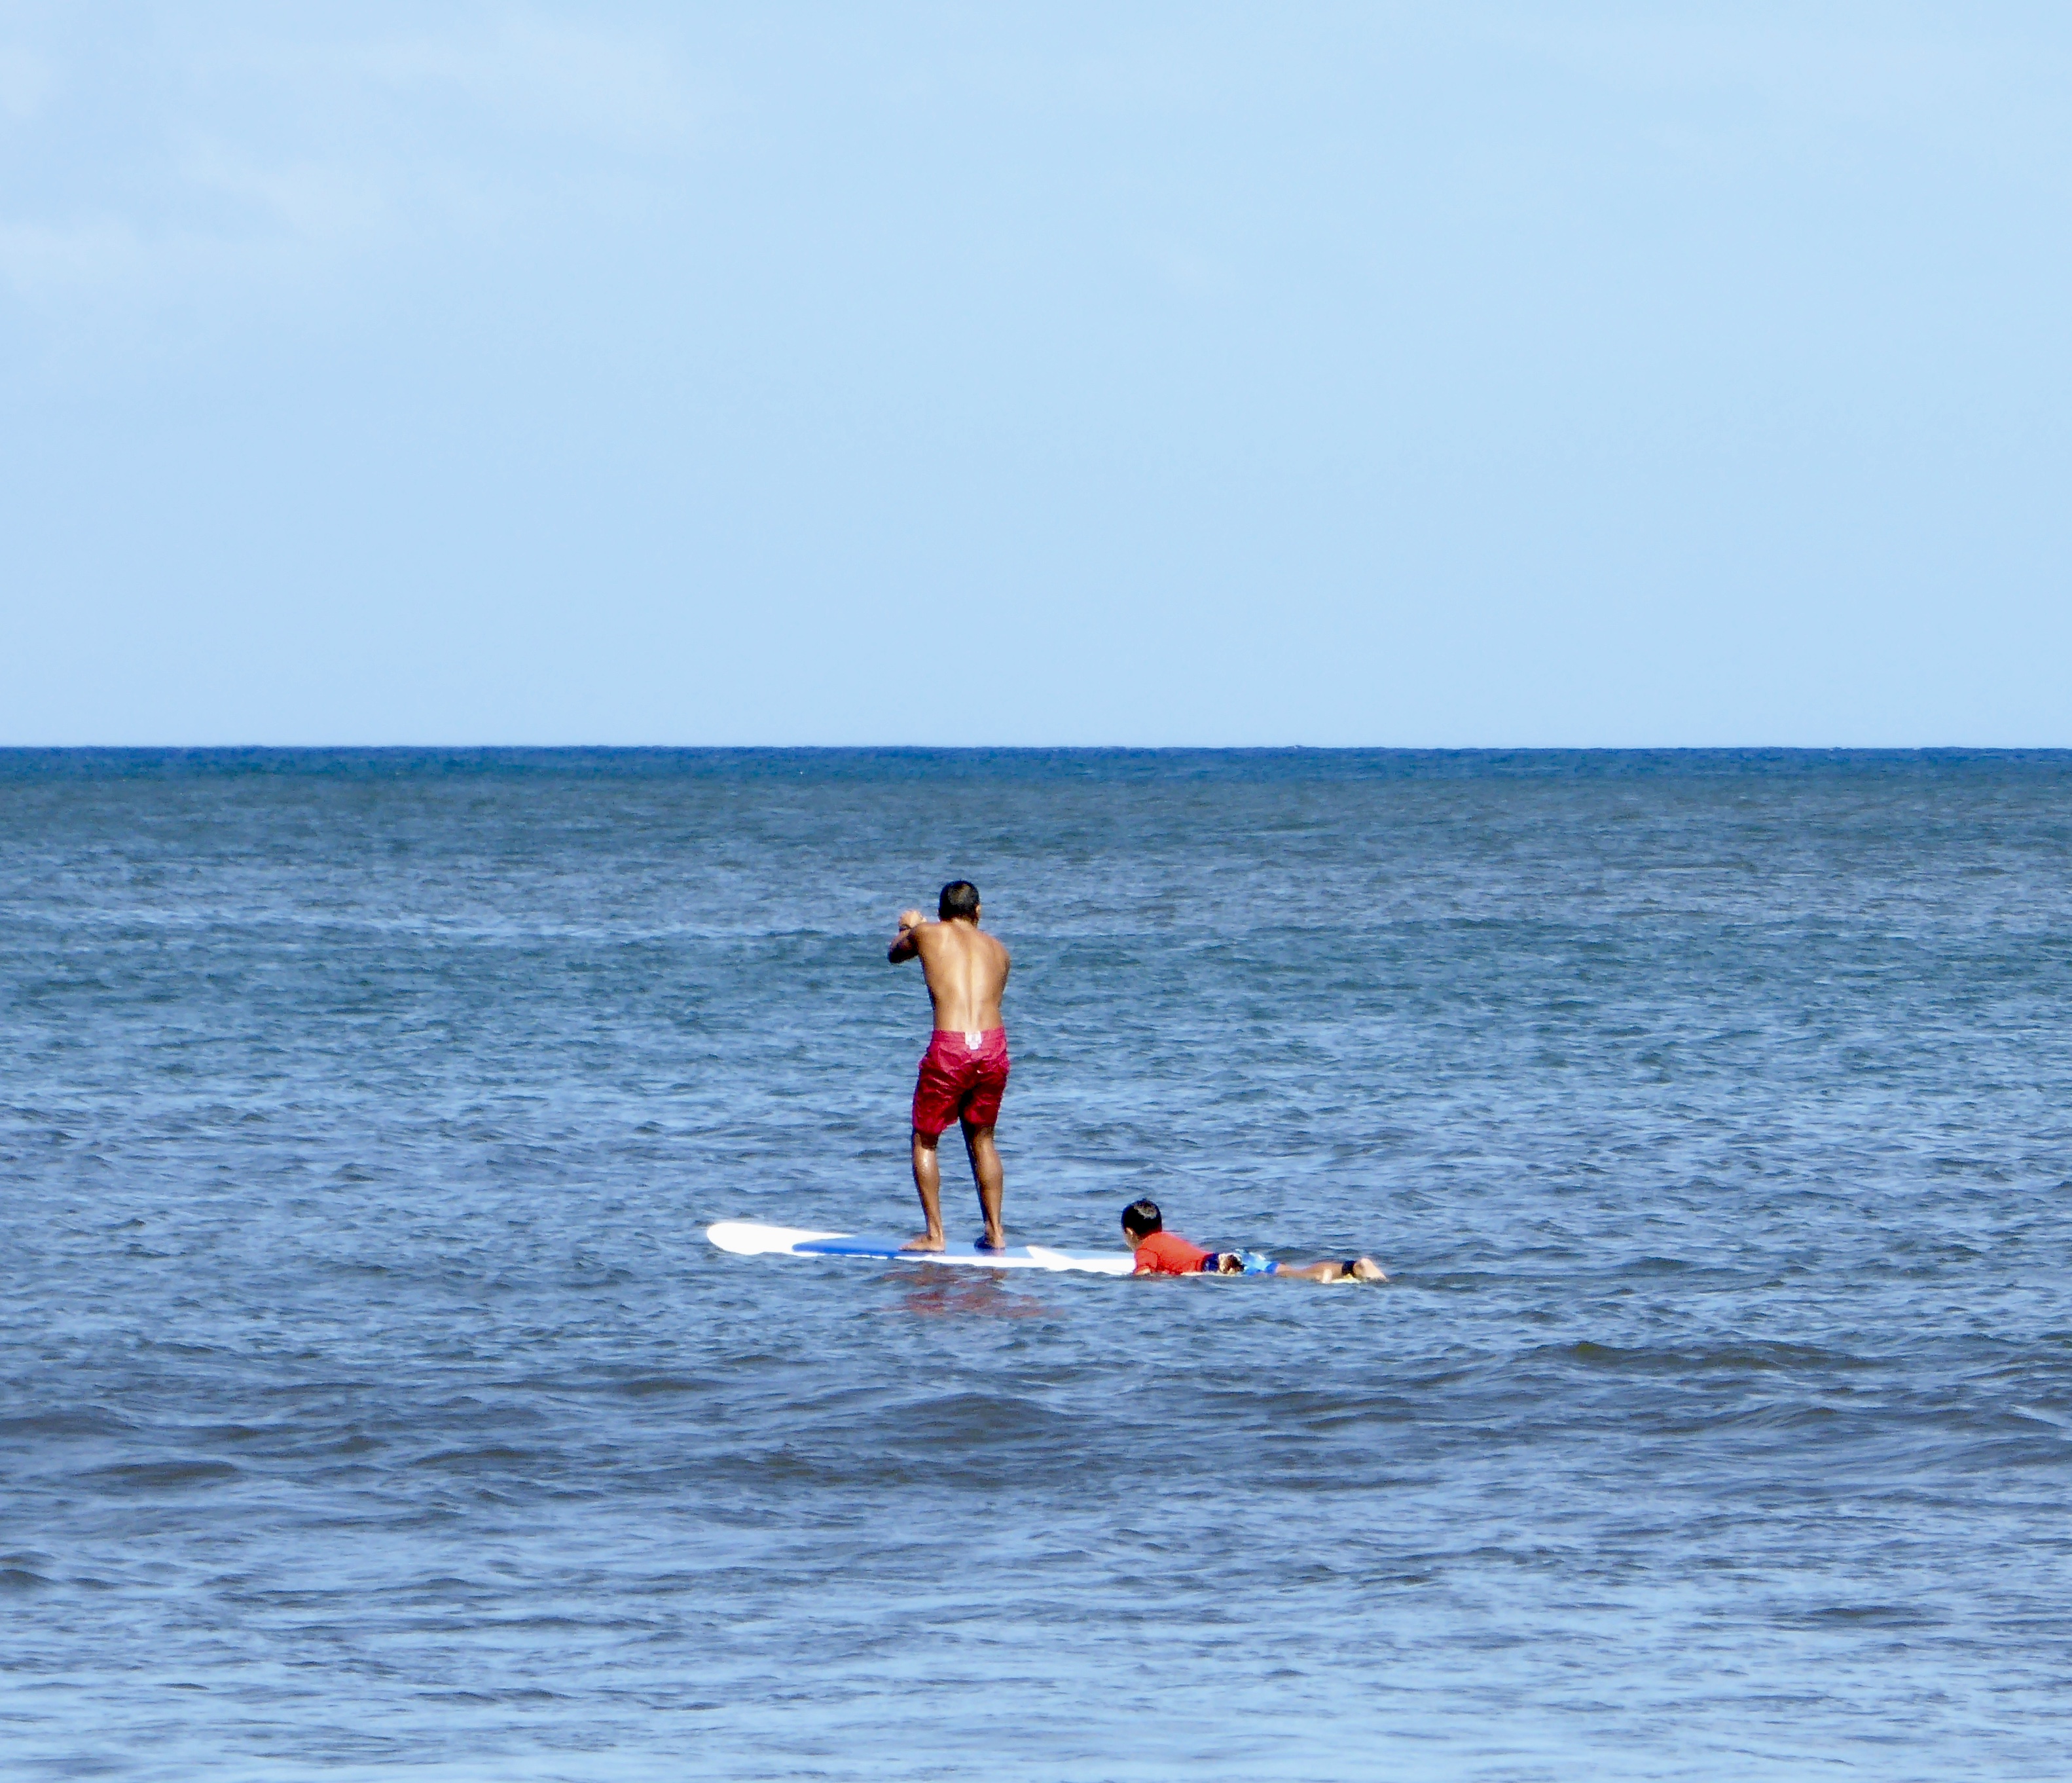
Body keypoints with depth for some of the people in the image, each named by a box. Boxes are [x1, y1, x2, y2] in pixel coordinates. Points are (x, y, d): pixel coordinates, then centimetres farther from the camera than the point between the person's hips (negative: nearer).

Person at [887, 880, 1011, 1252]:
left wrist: (908, 926, 53)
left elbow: (894, 953, 30)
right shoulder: (998, 950, 18)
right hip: (993, 1047, 4)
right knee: (982, 1138, 21)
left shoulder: (928, 935, 10)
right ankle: (995, 1232, 18)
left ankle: (935, 1233, 5)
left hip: (950, 1047, -4)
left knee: (924, 1140, 12)